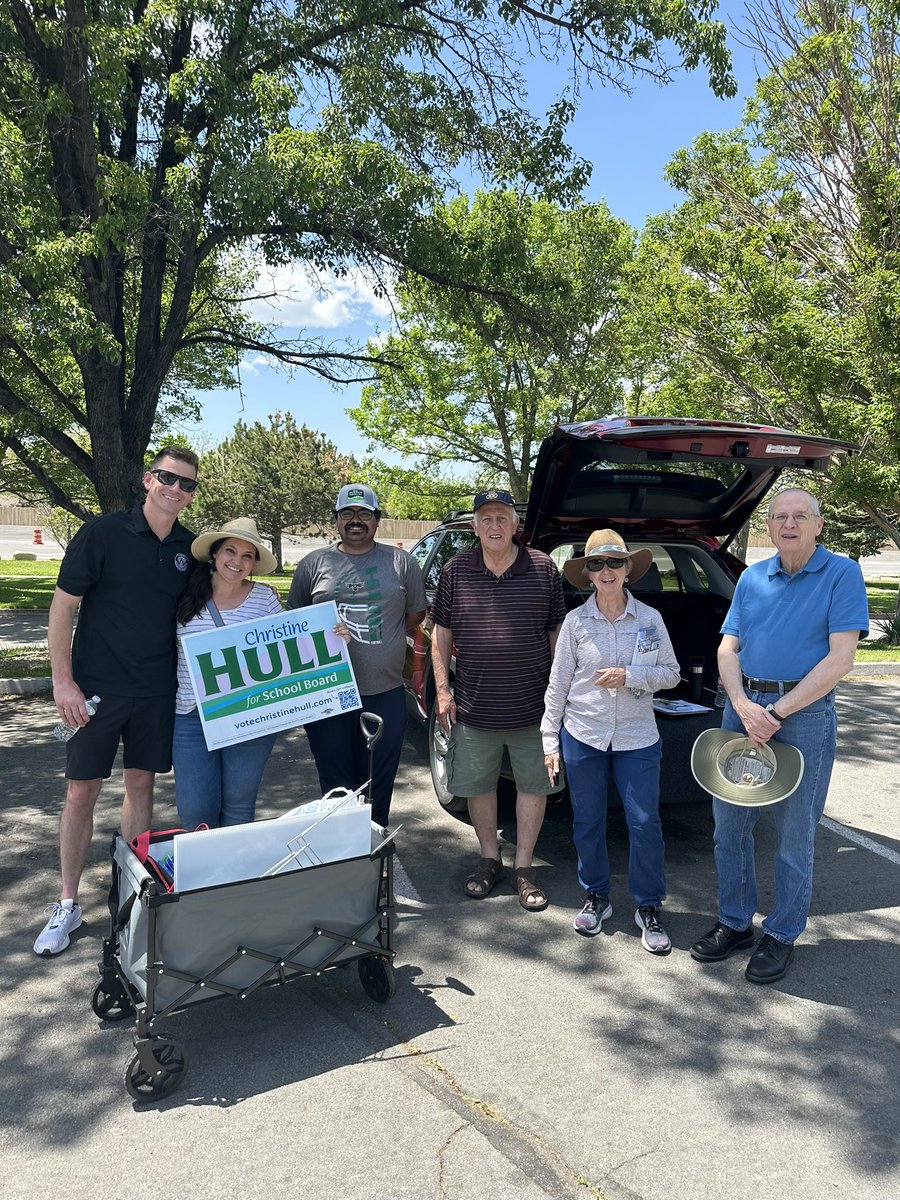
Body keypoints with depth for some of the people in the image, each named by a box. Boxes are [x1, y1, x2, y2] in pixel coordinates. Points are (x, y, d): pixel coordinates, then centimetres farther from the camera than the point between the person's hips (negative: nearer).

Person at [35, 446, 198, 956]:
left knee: (142, 784, 12)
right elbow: (63, 606, -7)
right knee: (81, 792, 3)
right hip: (97, 685, -3)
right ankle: (68, 904, 19)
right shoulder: (102, 533, -10)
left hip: (158, 690, 3)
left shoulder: (191, 547, 3)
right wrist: (63, 681, -11)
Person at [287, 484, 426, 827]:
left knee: (379, 785, 8)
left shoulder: (402, 562, 6)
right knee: (335, 785, 10)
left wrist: (381, 639, 5)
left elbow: (415, 614, 12)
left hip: (385, 694, 0)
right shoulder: (314, 564, 7)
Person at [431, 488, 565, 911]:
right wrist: (443, 690, 0)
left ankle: (524, 867, 25)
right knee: (477, 785, 12)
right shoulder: (456, 571, 0)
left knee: (533, 784, 9)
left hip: (532, 706, -1)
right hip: (473, 707, 1)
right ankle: (489, 859, 33)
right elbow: (441, 633, 5)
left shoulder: (543, 570, -3)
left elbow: (557, 633, 4)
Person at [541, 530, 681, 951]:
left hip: (637, 738, 0)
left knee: (645, 823, 2)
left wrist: (629, 676, -16)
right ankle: (596, 897, 30)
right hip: (582, 736, 1)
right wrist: (550, 739, 0)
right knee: (588, 822, 11)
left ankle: (648, 908, 20)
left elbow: (671, 673, 3)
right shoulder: (576, 621, -2)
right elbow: (558, 683, 1)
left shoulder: (649, 619, -1)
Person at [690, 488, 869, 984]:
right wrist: (744, 706, -12)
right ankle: (735, 924, 27)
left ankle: (781, 935, 24)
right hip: (743, 708, 5)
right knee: (728, 823, 10)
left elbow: (840, 658, -13)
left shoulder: (841, 574, -4)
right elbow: (727, 649, 6)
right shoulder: (752, 578, 10)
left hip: (805, 715, -5)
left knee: (794, 835, 7)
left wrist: (777, 712, -17)